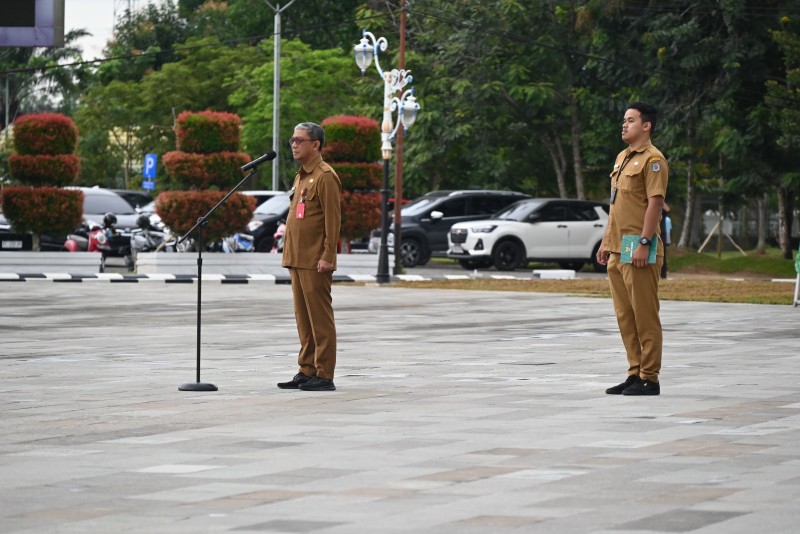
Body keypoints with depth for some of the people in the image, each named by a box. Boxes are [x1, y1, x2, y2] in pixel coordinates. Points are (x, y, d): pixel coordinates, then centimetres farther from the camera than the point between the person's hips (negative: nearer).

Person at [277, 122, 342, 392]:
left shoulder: (325, 177, -10)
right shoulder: (300, 176, 18)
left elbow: (333, 219, -15)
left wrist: (327, 256, -20)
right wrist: (289, 254, 18)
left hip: (315, 262, -9)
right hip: (297, 259, 9)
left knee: (320, 318, -6)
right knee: (304, 319, 11)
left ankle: (324, 374, -5)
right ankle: (306, 371, 15)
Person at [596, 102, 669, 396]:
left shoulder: (652, 159, -9)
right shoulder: (622, 158, 19)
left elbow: (655, 203, -16)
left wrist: (644, 243, -22)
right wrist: (606, 241, 20)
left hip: (638, 251, -9)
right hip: (617, 250, 9)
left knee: (645, 315, -5)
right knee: (625, 316, 11)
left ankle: (649, 378, -2)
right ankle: (634, 374, 18)